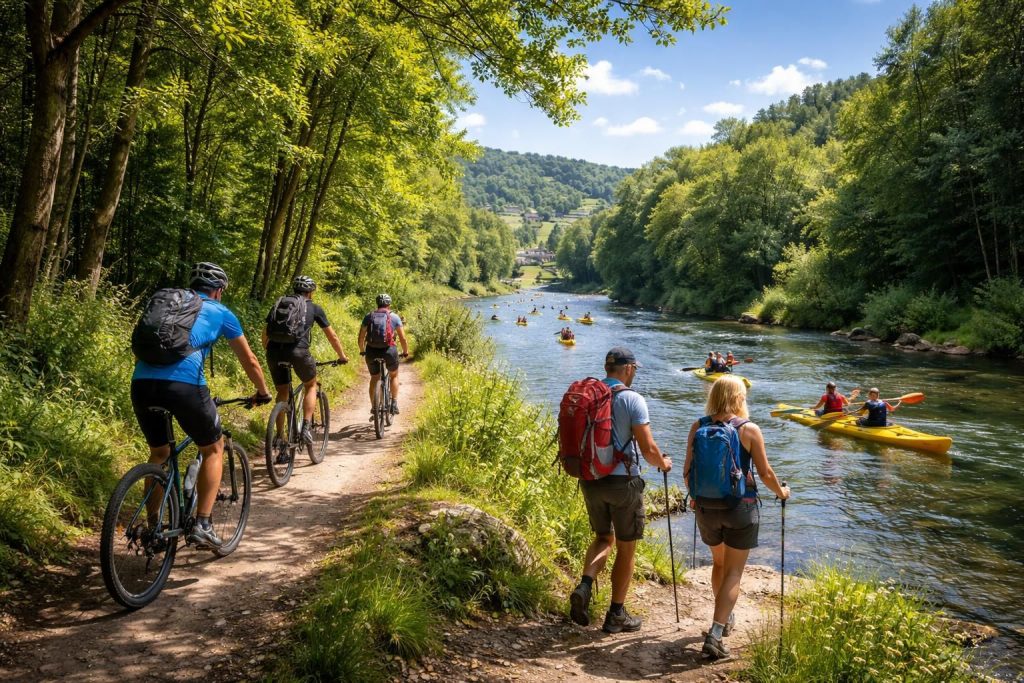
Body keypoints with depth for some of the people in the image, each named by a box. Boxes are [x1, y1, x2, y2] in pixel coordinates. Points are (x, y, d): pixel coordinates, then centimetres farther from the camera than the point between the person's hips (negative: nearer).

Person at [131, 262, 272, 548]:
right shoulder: (220, 312, 17)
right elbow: (249, 361, 23)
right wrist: (262, 392, 38)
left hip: (141, 383, 5)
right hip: (184, 385, -4)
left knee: (159, 453, 28)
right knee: (214, 449, 18)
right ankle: (202, 525, 12)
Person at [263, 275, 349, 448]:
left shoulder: (278, 304, 24)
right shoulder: (314, 308, 16)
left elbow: (265, 335, 24)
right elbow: (332, 337, 22)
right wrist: (342, 356, 34)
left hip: (274, 351, 3)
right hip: (298, 350, -3)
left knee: (282, 393, 19)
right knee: (311, 386, 21)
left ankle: (279, 439, 17)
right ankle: (306, 427, 5)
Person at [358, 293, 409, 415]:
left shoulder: (369, 316, 10)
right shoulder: (394, 317, 5)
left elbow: (361, 337, 8)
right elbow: (403, 338, 4)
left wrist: (362, 351, 24)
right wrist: (405, 352, 19)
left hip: (372, 351, 2)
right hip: (389, 350, -1)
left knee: (374, 378, 22)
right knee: (394, 376, 25)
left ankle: (373, 407, 17)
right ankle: (394, 404, 16)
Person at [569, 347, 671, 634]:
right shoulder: (632, 399, -13)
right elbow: (648, 448, -14)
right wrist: (663, 463, 7)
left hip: (590, 480, 5)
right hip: (623, 481, -5)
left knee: (604, 537, 23)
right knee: (626, 548, 11)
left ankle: (584, 586, 1)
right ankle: (616, 615, 19)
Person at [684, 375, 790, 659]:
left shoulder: (698, 427, -4)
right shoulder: (749, 429, -11)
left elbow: (688, 471, -2)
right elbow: (765, 473, -6)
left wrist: (694, 495, 18)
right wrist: (781, 491, 15)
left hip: (706, 507, 3)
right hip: (741, 508, -3)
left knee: (718, 562, 25)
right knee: (734, 572, 5)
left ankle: (725, 619, 42)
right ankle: (714, 636, -5)